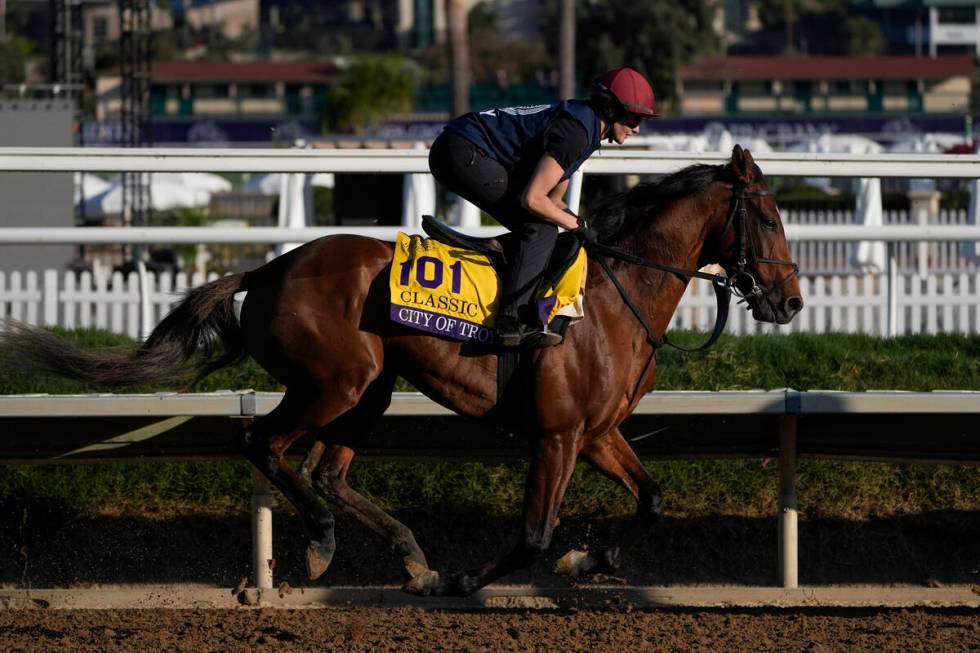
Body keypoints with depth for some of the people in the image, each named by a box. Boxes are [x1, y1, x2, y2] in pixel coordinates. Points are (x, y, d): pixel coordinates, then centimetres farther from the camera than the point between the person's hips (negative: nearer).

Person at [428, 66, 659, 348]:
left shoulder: (584, 126, 16)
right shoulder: (576, 132, -18)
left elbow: (551, 201, 23)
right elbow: (533, 199, -21)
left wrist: (584, 225, 8)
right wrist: (578, 226, -9)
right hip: (464, 155, -11)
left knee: (539, 228, 14)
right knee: (541, 229, -13)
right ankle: (514, 321, -22)